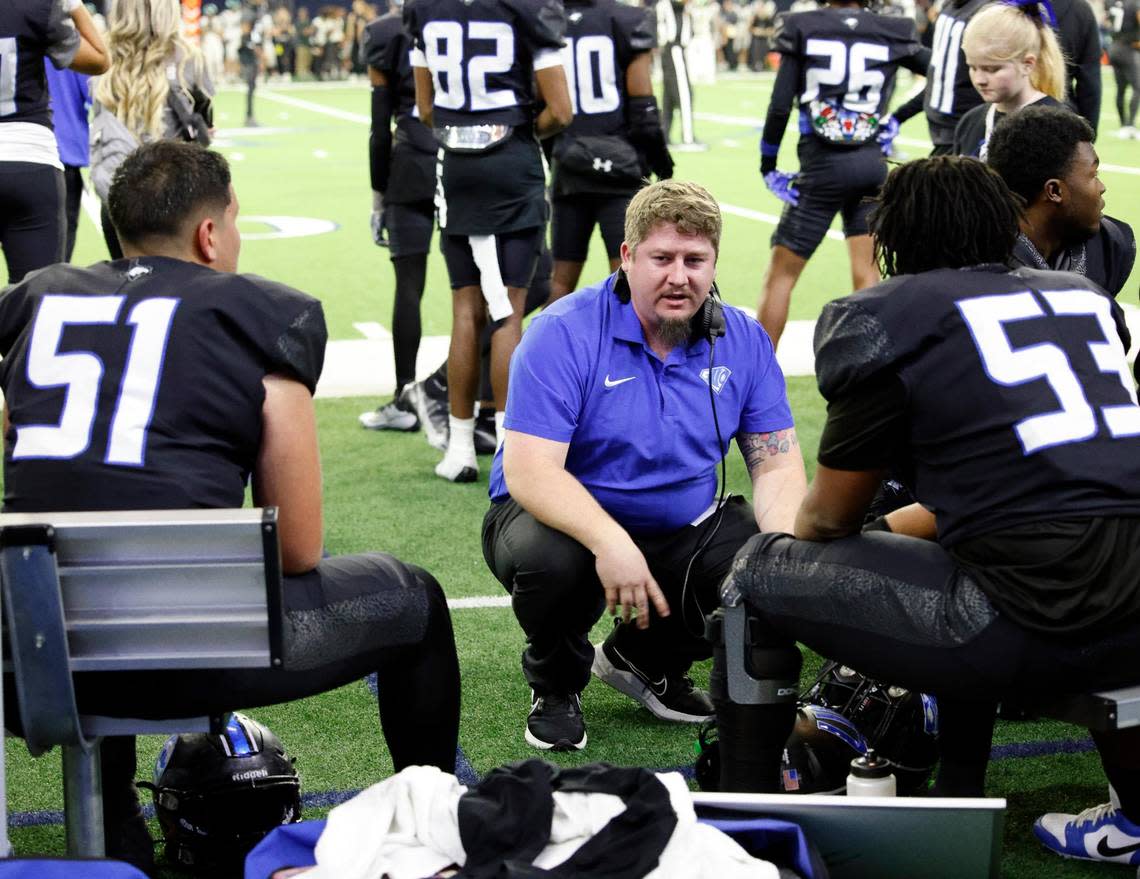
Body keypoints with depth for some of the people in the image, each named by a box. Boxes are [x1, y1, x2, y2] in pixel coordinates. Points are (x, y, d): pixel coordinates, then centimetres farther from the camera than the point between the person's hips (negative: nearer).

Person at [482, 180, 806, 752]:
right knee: (550, 561, -38)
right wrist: (609, 543, -43)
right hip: (566, 519, -4)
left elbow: (776, 464, -3)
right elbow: (529, 471, -26)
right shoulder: (563, 334, -18)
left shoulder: (743, 341, -3)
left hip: (684, 529, 4)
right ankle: (556, 682, 0)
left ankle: (644, 662, 11)